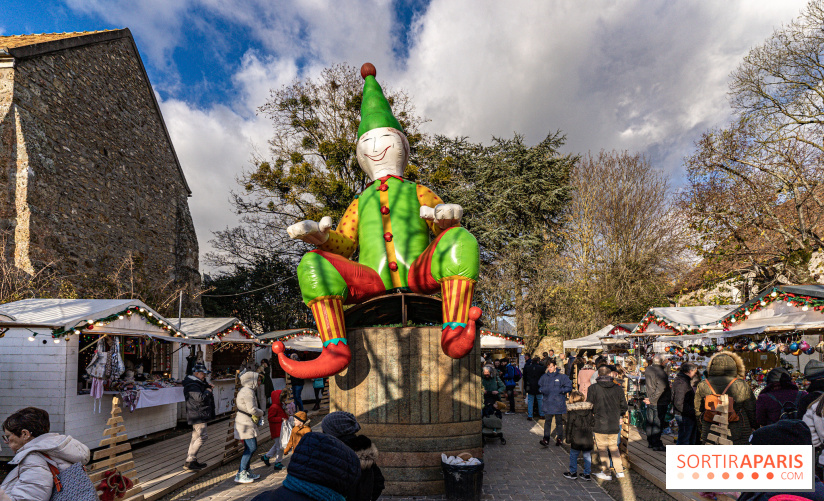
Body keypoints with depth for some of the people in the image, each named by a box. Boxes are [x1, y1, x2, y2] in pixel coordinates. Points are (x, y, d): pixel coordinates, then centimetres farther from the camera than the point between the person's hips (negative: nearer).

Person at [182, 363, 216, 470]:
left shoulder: (196, 383, 15)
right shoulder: (192, 386, -18)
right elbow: (201, 398, -29)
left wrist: (207, 385, 12)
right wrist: (208, 391, -12)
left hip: (198, 416, 11)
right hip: (198, 416, -11)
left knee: (196, 437, 16)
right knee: (202, 436, -11)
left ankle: (192, 460, 23)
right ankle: (189, 462, -9)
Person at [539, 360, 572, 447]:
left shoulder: (562, 376, -4)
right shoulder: (545, 376, 7)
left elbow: (569, 387, -4)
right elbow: (539, 386, 20)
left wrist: (560, 390, -14)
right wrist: (543, 390, -1)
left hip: (558, 403, -2)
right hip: (548, 403, 2)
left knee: (559, 421, 10)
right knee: (547, 421, 0)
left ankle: (559, 438, 23)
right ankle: (546, 439, 1)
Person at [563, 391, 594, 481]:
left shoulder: (572, 413, -9)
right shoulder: (589, 410, 3)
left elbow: (569, 427, -6)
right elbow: (593, 423, 9)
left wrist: (568, 439, 2)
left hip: (576, 440, -4)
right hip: (588, 439, 4)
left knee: (573, 455, 12)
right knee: (587, 456, 14)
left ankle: (573, 473, 20)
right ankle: (587, 474, 19)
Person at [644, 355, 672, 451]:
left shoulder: (648, 369, 3)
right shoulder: (661, 372, -20)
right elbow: (661, 388, -25)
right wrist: (652, 399, -20)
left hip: (651, 402, 7)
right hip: (659, 402, -7)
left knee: (650, 422, 14)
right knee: (658, 423, 0)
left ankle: (650, 442, 25)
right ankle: (656, 444, 6)